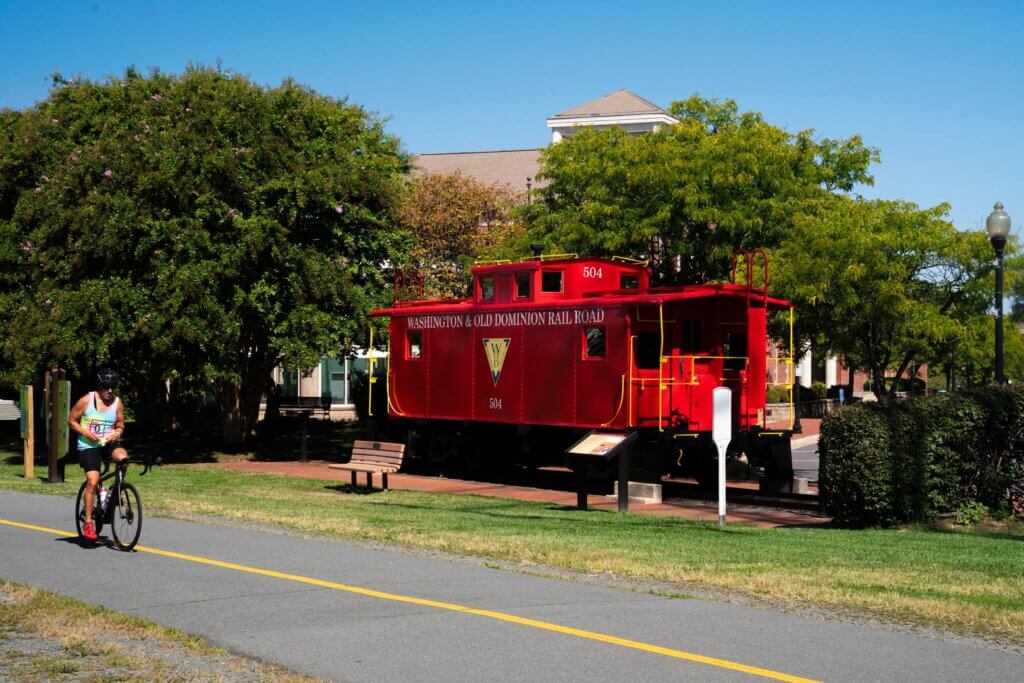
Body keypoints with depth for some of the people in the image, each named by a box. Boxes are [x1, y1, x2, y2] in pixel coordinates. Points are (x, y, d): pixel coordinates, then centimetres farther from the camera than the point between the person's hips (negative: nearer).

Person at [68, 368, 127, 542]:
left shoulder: (117, 403, 2)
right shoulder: (86, 400, -5)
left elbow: (120, 425, 12)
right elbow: (71, 421, 1)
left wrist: (117, 433, -11)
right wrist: (86, 433, -14)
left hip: (108, 443, 3)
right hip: (88, 446, -2)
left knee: (122, 456, -31)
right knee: (92, 481, -17)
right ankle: (88, 523, -8)